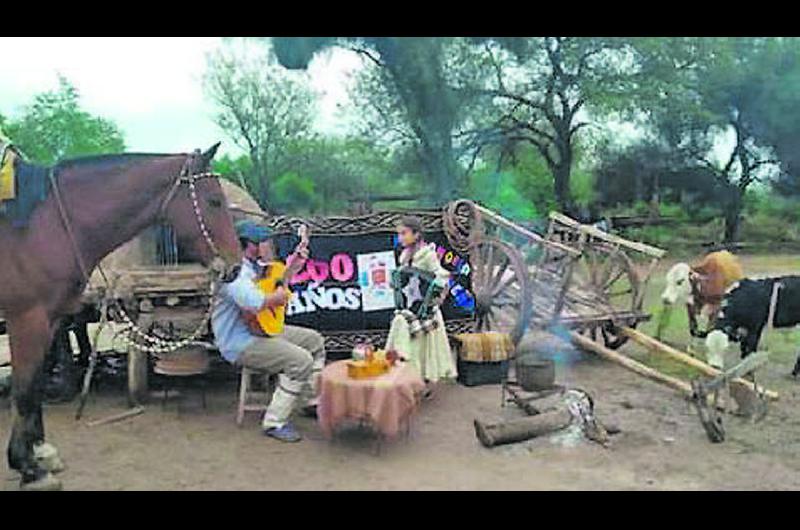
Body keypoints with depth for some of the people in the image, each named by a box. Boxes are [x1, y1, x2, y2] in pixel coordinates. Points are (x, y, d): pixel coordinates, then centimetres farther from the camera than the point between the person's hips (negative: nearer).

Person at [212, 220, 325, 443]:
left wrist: (292, 267, 13)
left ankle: (312, 403, 22)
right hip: (240, 343, -11)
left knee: (315, 341, 14)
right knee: (301, 361, -25)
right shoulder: (233, 271, -24)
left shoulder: (253, 265, 8)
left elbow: (275, 282, 25)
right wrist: (277, 298, -23)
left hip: (260, 329, 11)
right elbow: (253, 302, -41)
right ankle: (275, 422, -13)